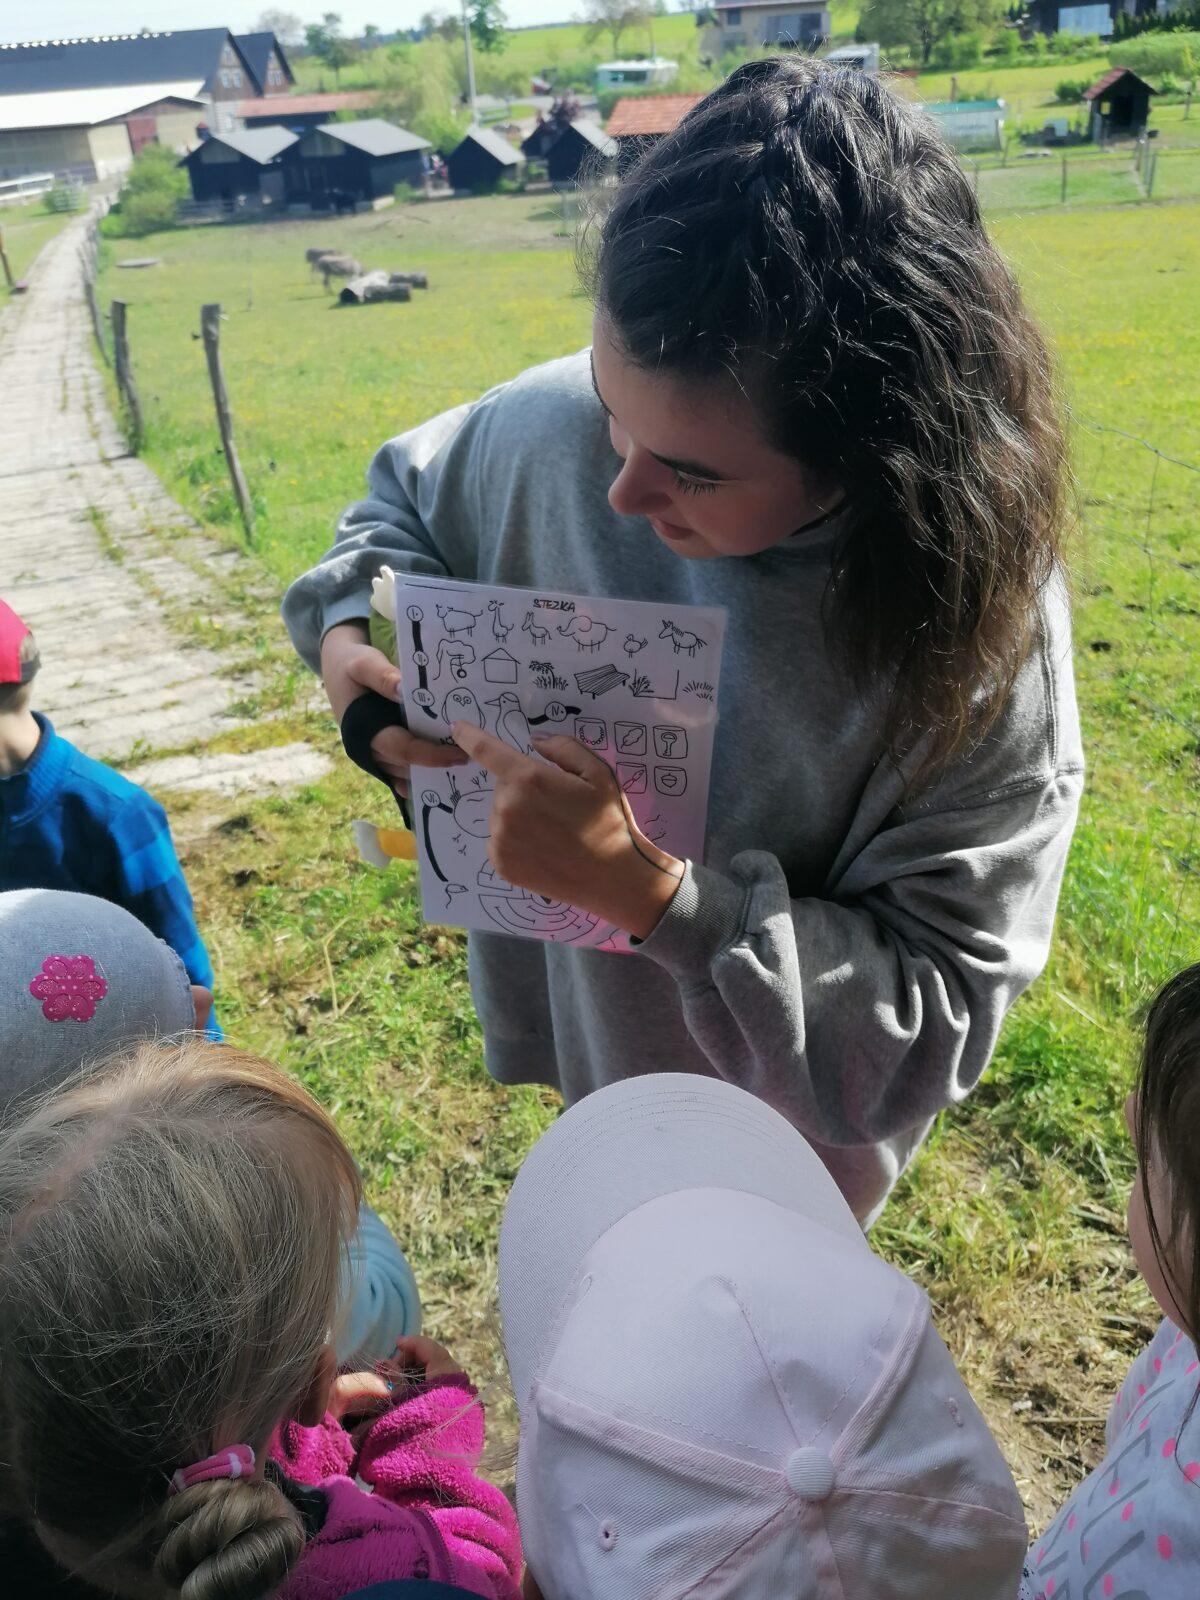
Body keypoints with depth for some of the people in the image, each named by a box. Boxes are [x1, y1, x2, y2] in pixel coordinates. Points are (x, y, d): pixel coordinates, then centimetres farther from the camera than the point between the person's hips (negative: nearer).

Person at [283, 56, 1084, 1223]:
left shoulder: (984, 637, -34)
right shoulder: (554, 428, -24)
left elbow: (934, 1024, -29)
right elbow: (411, 492, 0)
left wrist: (655, 895, -42)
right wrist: (345, 625, -21)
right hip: (582, 1033, 4)